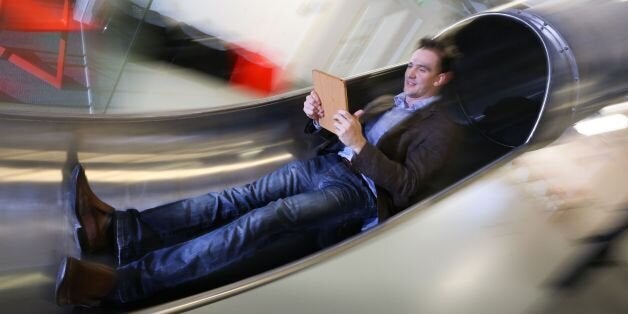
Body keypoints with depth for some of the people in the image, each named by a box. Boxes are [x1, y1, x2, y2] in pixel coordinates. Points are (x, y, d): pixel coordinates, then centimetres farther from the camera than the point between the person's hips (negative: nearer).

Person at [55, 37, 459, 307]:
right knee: (238, 199, -17)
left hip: (358, 190, -7)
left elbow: (406, 188, -11)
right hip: (323, 164, 8)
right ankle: (116, 228, -30)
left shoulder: (440, 128, 4)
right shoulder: (386, 102, 26)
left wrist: (359, 145, -20)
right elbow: (336, 135, 22)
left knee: (263, 222, -29)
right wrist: (319, 118, 0)